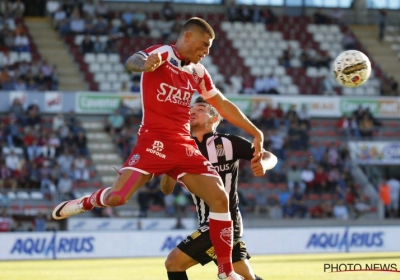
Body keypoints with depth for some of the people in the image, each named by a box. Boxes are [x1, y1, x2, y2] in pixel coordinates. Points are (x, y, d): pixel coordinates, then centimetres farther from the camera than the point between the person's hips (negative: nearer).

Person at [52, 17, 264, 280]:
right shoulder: (162, 54, -5)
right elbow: (132, 61, -27)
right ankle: (87, 202, 22)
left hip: (184, 145, 6)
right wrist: (145, 63, -53)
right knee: (117, 196, -17)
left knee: (220, 198, -8)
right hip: (154, 140, -6)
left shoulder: (198, 72, 15)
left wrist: (257, 134, 23)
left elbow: (224, 105, 25)